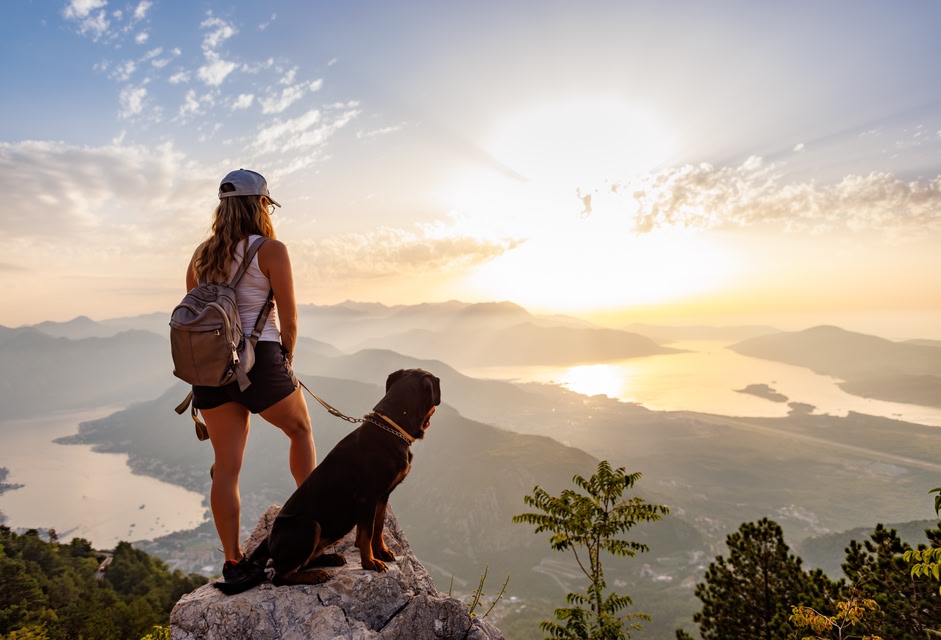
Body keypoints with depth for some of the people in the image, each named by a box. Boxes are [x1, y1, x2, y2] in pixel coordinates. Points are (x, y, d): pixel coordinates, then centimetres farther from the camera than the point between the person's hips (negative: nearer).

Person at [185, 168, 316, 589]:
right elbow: (288, 319, -8)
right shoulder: (271, 250, -8)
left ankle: (233, 562, 17)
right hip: (260, 359, -5)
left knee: (226, 466, 9)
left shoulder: (202, 254, 10)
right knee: (300, 430, 21)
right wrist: (286, 361, 9)